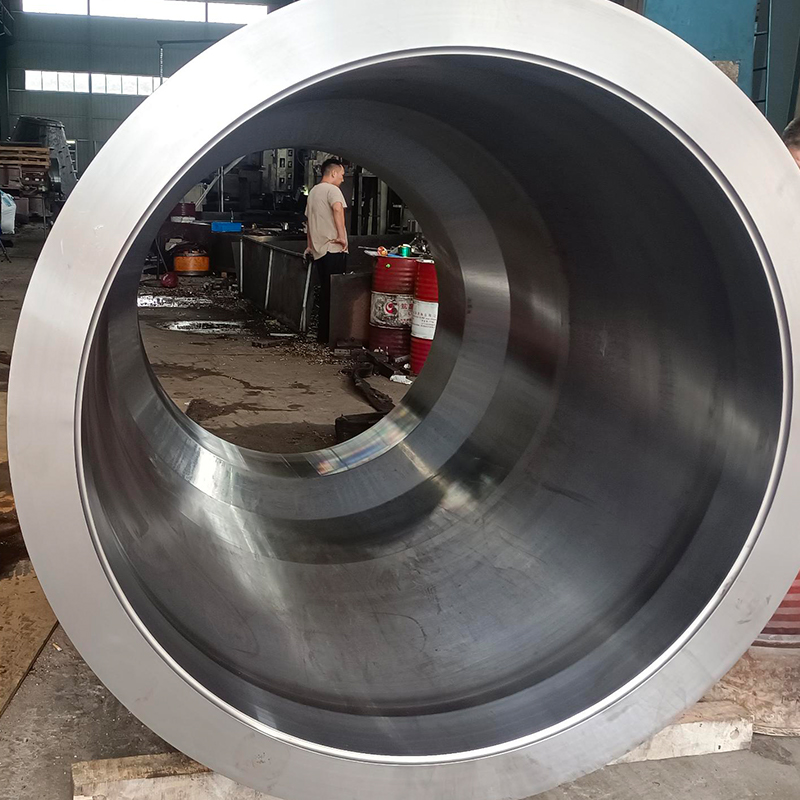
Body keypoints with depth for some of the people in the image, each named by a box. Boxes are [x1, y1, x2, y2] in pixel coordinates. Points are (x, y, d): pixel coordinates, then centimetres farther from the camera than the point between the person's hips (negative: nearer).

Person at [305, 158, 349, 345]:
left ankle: (324, 334, 14)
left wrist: (310, 245, 36)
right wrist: (342, 236, -24)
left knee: (326, 293, 12)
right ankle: (330, 335, -7)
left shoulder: (313, 191, 22)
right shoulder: (332, 189, -6)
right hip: (333, 249, -9)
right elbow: (338, 208, -27)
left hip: (319, 250, 9)